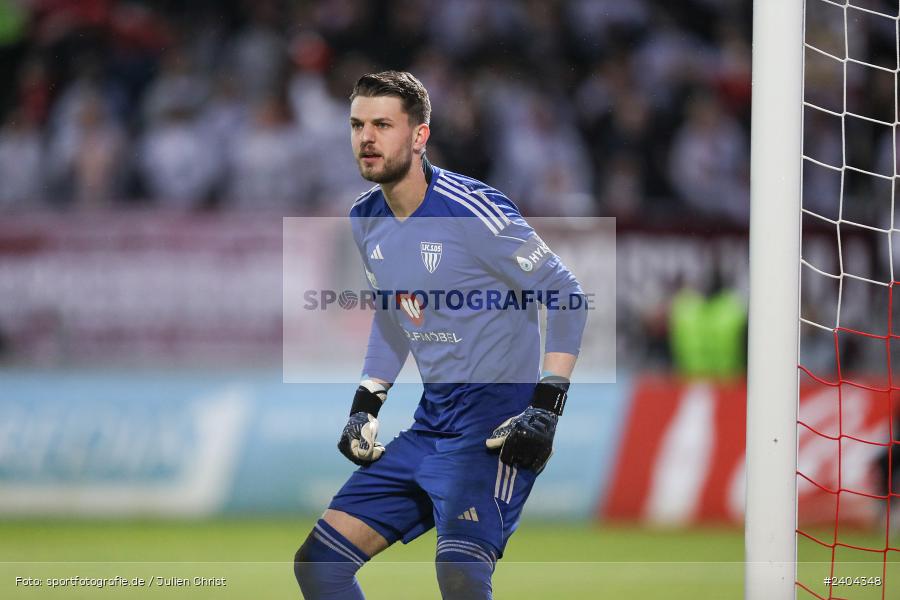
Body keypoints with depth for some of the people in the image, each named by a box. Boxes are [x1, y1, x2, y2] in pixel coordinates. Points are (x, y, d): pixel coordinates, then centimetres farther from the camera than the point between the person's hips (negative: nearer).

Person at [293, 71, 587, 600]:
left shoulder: (471, 212, -16)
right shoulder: (367, 220, 8)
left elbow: (567, 296, -11)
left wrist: (546, 408, -17)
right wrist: (366, 406, 17)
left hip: (497, 424, -8)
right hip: (429, 426, 8)